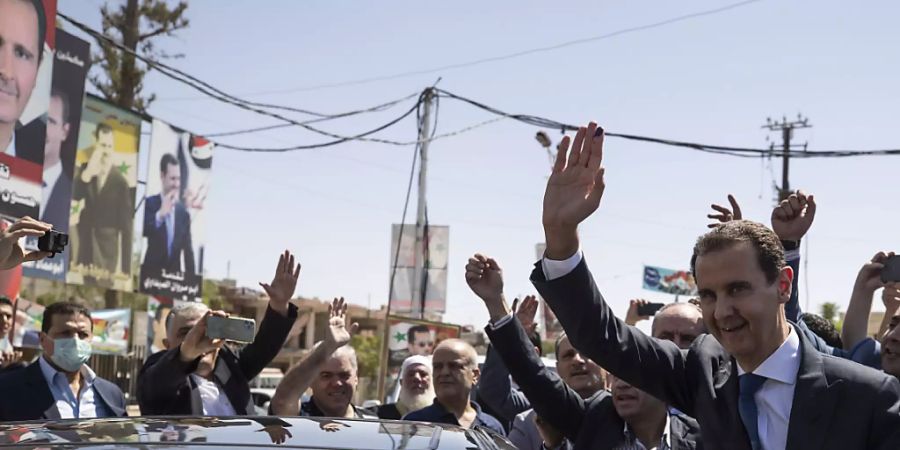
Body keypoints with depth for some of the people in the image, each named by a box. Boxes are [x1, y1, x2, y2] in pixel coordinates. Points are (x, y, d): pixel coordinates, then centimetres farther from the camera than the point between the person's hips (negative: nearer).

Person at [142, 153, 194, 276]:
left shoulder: (183, 211, 6)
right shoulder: (150, 203, -1)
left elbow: (188, 250, 8)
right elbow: (142, 231, -17)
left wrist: (190, 276, 4)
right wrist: (160, 214, -24)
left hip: (175, 274, 3)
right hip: (152, 272, -3)